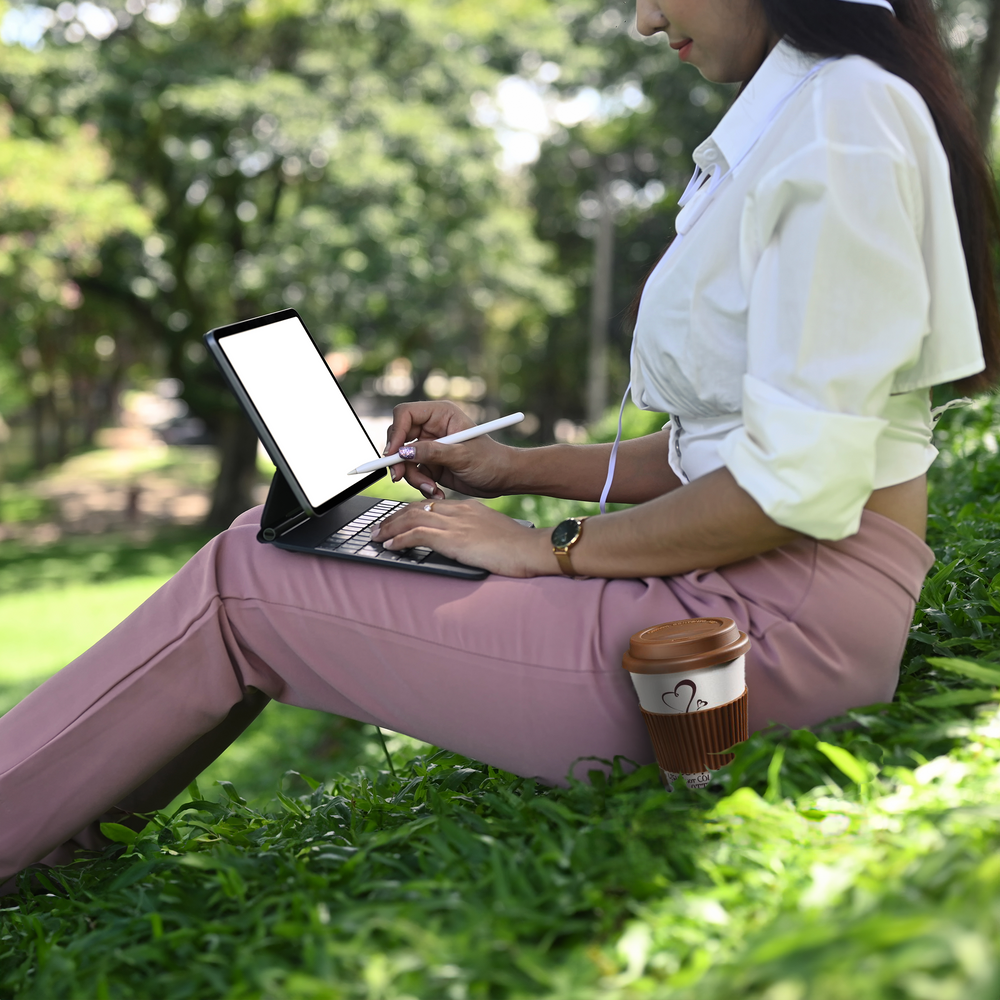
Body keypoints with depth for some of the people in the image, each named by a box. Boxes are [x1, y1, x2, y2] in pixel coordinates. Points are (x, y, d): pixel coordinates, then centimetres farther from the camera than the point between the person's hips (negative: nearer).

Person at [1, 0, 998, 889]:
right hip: (735, 590, 9)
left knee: (237, 584, -7)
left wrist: (552, 550, -11)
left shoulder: (844, 120, -14)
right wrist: (518, 468, 12)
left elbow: (799, 486, -21)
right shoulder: (789, 119, 18)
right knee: (270, 536, 7)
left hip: (783, 618, -9)